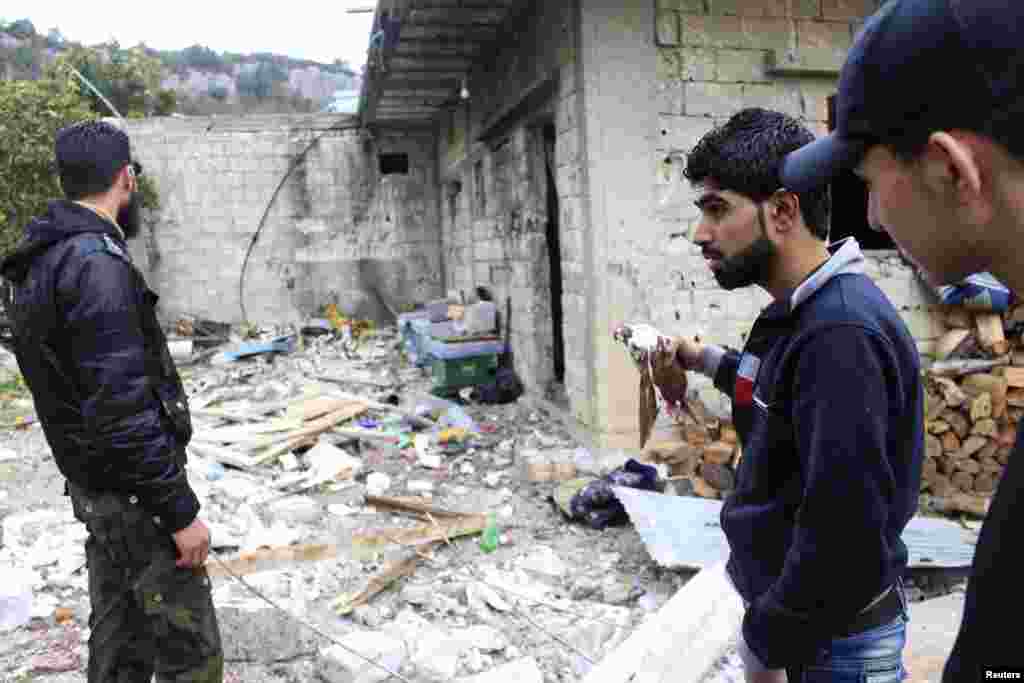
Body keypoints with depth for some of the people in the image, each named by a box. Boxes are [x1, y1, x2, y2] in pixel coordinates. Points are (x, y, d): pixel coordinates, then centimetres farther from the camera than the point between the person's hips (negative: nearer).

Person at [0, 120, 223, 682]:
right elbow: (124, 412, -27)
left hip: (94, 486, 10)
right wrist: (180, 511, -20)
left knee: (120, 638, 21)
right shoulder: (96, 265, -23)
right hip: (134, 495, -10)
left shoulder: (48, 260, 8)